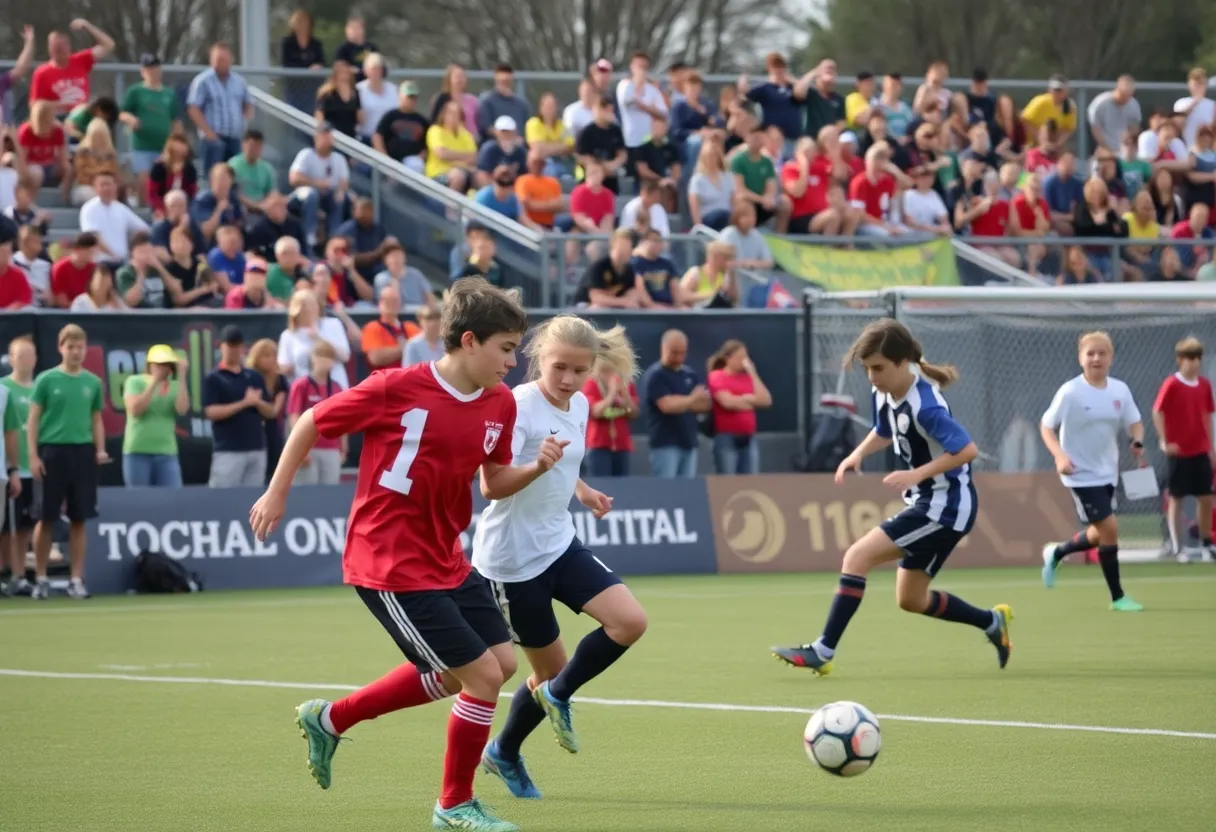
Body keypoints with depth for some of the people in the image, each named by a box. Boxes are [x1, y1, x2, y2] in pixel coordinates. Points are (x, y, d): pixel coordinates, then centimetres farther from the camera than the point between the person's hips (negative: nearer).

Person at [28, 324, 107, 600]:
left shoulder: (93, 382, 9)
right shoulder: (46, 380, 0)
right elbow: (33, 420, 0)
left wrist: (100, 450, 1)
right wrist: (33, 456, -8)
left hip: (82, 453, 3)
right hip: (52, 452, -3)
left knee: (79, 519, 3)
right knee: (46, 519, 0)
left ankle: (76, 580, 8)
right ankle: (40, 578, 8)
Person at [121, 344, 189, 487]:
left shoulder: (176, 386, 8)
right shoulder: (135, 382, 0)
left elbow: (182, 409, -10)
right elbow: (134, 409, -14)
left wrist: (182, 377, -10)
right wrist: (154, 382, -14)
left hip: (167, 453, 2)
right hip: (138, 452, -2)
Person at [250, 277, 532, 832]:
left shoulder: (499, 404, 1)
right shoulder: (397, 389, -19)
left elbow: (495, 482, 13)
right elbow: (311, 423, -7)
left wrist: (537, 468, -7)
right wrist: (276, 494, -4)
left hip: (445, 561, 8)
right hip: (390, 564, -8)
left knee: (502, 662, 15)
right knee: (482, 675, -9)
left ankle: (331, 719, 25)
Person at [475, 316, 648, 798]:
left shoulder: (579, 406, 4)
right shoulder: (519, 406, -20)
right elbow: (491, 486, -30)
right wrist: (537, 466, -46)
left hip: (559, 544, 7)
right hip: (512, 558, -7)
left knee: (630, 621, -9)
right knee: (550, 669, 2)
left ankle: (557, 695, 11)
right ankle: (504, 753, 26)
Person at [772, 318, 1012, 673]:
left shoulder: (923, 406, -25)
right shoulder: (884, 395, 1)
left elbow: (968, 450, -28)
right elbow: (884, 432, 21)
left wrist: (918, 474, -30)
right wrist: (858, 454, 1)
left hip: (946, 505, -10)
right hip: (926, 503, 10)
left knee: (858, 556, -17)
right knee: (911, 600, 17)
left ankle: (823, 651, -17)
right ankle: (993, 622, 34)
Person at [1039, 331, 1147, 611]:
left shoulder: (1120, 390, -2)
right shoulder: (1070, 392, -15)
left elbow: (1134, 422, 6)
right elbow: (1046, 426, -7)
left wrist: (1138, 442, -16)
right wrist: (1060, 456, -23)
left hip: (1107, 473, 6)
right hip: (1082, 474, -6)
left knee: (1099, 534, 14)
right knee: (1110, 528, -14)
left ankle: (1055, 554, 43)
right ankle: (1117, 596, -2)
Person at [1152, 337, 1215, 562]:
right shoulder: (1171, 385, -11)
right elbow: (1157, 412, -12)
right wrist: (1165, 441, -17)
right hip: (1179, 451, -5)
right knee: (1176, 499, 2)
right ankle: (1178, 548, 6)